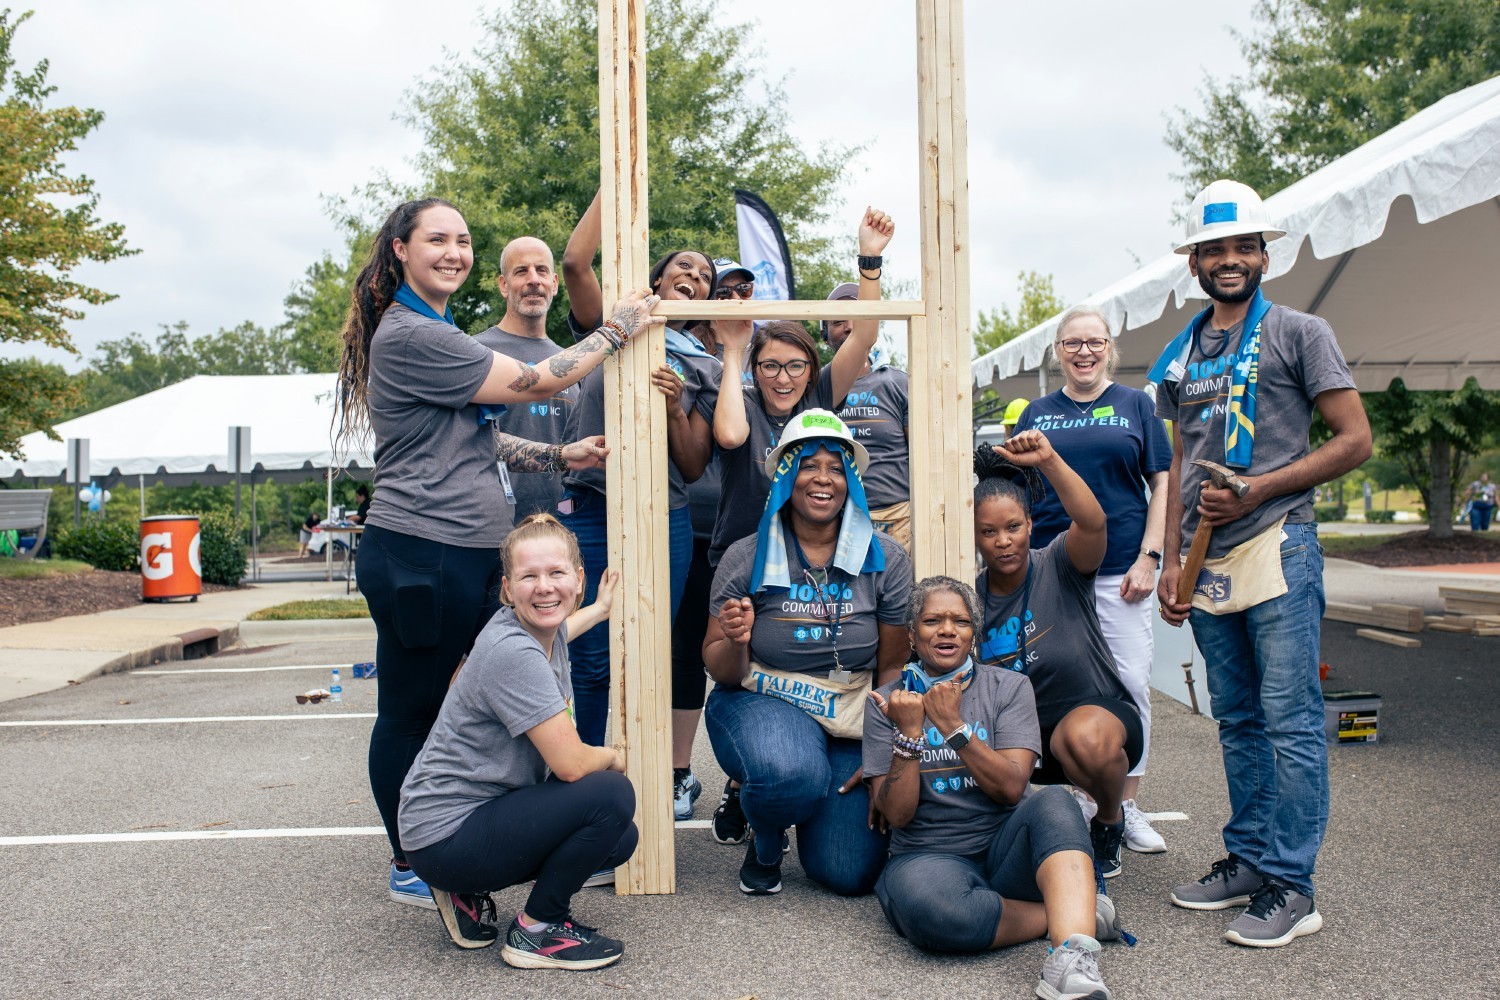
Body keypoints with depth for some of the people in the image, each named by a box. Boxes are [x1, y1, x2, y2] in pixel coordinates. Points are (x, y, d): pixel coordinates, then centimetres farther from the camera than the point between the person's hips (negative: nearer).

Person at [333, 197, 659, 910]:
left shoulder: (438, 331, 19)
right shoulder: (408, 335, -14)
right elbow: (535, 384, -13)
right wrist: (618, 329, -3)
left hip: (477, 553, 10)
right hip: (420, 557, -10)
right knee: (412, 711, 5)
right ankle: (409, 868, 20)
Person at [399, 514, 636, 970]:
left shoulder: (545, 631, 2)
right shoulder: (512, 654, -26)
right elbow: (571, 763, -26)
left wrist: (601, 609, 45)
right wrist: (614, 757, -5)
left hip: (485, 811, 10)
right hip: (445, 837, -10)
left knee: (619, 840, 13)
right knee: (612, 796, -22)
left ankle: (468, 892, 16)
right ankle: (537, 930, -3)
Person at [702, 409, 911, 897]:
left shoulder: (886, 559, -3)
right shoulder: (746, 558, -6)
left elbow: (893, 666, 3)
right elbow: (721, 672, -2)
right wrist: (736, 643, -25)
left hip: (853, 721, 2)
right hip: (763, 700, -2)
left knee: (851, 873, -9)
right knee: (791, 774, -37)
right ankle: (765, 844, 2)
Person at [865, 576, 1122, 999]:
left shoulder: (1008, 687, 5)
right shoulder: (886, 703, 4)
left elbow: (1011, 787, -8)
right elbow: (896, 814, -4)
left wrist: (953, 726, -17)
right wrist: (909, 733, -16)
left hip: (1005, 849, 1)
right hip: (928, 857, -1)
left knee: (1052, 802, -30)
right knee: (921, 898, -36)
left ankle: (1071, 961, -47)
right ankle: (1078, 913, -19)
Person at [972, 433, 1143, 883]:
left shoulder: (1060, 566, -10)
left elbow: (1092, 521, -32)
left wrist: (1049, 461, -46)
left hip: (1099, 713, -3)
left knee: (1085, 736, -39)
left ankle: (1110, 822, -4)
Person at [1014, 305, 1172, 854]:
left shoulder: (1135, 404, 7)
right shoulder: (1037, 413, 11)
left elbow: (1162, 484, 4)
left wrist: (1149, 557, -5)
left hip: (1121, 569, -1)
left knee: (1131, 684, -1)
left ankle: (1127, 808, 11)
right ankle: (1083, 800, 18)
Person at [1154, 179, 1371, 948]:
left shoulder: (1298, 334, 0)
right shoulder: (1180, 356, 16)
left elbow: (1355, 439, -4)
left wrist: (1259, 489, -13)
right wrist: (1171, 560, 11)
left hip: (1276, 546, -6)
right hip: (1206, 559, 6)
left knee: (1289, 719, -6)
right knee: (1237, 719, 13)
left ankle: (1290, 886, 0)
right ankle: (1247, 860, 23)